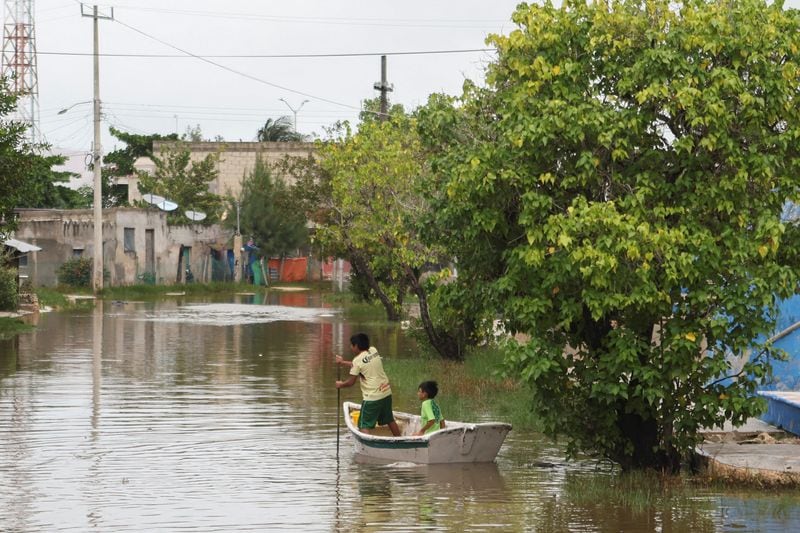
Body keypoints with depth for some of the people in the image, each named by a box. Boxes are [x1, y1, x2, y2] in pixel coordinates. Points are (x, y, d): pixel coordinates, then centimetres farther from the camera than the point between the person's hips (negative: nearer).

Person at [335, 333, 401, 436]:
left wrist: (340, 384, 13)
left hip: (372, 397, -7)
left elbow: (351, 382, -7)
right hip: (386, 392, 7)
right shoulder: (374, 351, 7)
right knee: (390, 420, 22)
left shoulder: (358, 360, -12)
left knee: (364, 426, -3)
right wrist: (342, 362, 28)